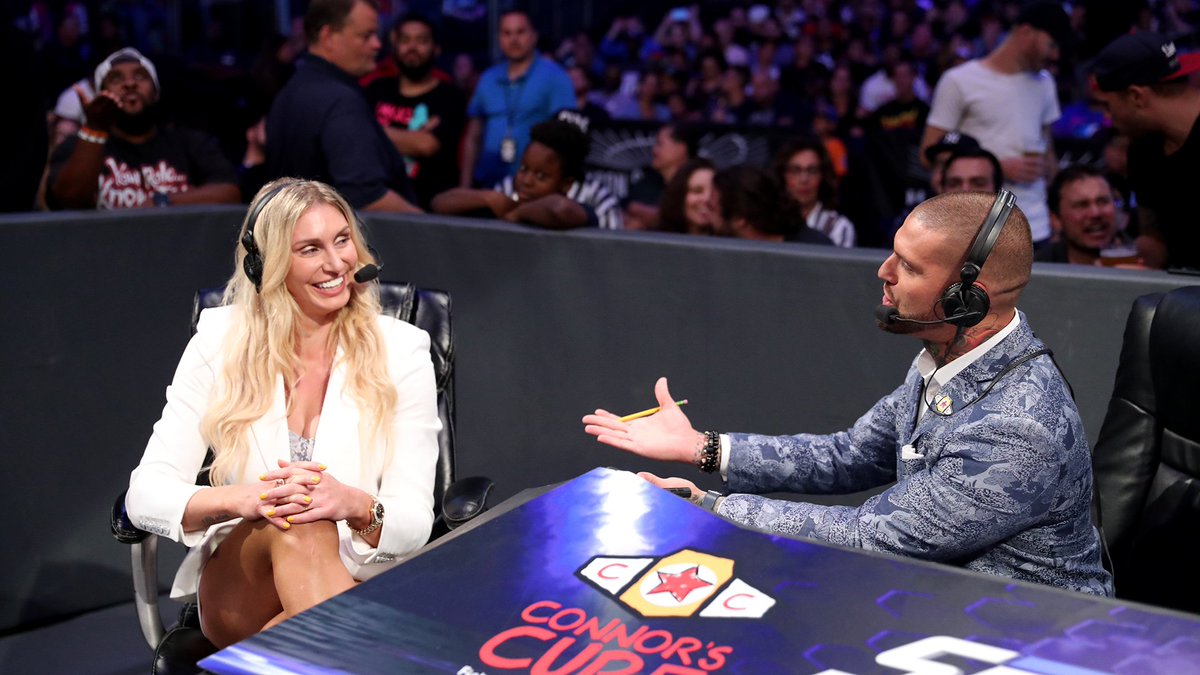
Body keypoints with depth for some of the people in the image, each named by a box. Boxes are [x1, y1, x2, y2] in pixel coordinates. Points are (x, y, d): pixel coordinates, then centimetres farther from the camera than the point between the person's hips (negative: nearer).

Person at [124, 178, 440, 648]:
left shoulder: (400, 349, -1)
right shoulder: (221, 341, 0)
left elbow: (414, 520, -5)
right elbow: (145, 494, -5)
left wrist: (356, 506, -29)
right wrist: (236, 500, -27)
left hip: (358, 588, 0)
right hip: (235, 591, 1)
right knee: (295, 526, -34)